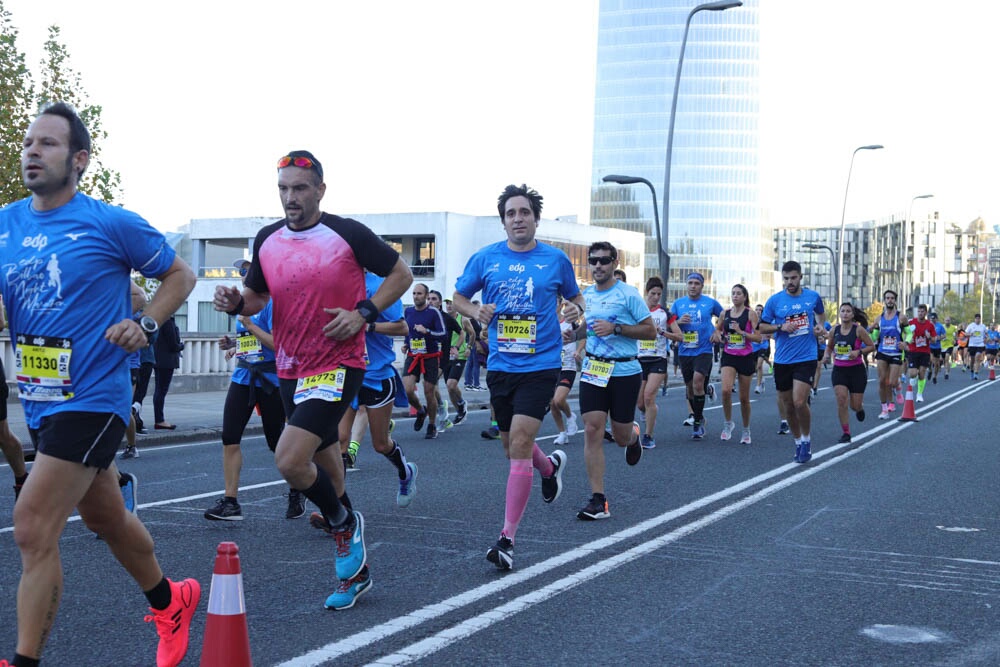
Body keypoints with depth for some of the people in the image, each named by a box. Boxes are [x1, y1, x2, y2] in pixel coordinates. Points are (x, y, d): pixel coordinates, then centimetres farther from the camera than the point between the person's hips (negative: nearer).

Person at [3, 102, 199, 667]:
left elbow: (180, 275, 3)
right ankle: (170, 603, 44)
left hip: (91, 400, -7)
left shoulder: (112, 224, -10)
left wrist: (145, 325, -11)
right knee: (105, 517, 22)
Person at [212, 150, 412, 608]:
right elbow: (257, 296, 18)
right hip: (289, 368, 7)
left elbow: (401, 274, -1)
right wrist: (235, 302, -5)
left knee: (290, 461, -20)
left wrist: (363, 313, -14)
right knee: (323, 458, 16)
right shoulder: (267, 240, 5)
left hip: (337, 365, -6)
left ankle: (343, 524, 9)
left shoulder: (348, 234, -10)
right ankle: (354, 566, 32)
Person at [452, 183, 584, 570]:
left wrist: (577, 309, -8)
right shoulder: (485, 258, 3)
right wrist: (475, 312, -9)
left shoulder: (556, 259, 1)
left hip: (540, 364, -3)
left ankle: (507, 538, -10)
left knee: (520, 441, -15)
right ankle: (551, 465, 52)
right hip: (500, 365, 4)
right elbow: (458, 297, 12)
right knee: (511, 445, 15)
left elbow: (574, 296, 15)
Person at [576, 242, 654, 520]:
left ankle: (634, 436, 46)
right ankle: (598, 500, -7)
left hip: (625, 373, -3)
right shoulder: (585, 295, 10)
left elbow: (650, 331, -8)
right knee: (592, 430, -9)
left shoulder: (628, 294, -6)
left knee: (620, 437, 5)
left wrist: (615, 328, -18)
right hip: (593, 371, 4)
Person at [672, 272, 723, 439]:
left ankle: (698, 422, -11)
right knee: (690, 388, 10)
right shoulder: (678, 303, 7)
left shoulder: (710, 302, 2)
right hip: (685, 351, 4)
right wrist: (678, 322, -11)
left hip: (703, 350, -4)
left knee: (698, 382, -21)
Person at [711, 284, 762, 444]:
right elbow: (717, 330, 23)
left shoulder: (750, 314, -5)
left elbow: (758, 337, -10)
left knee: (744, 398, 6)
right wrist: (717, 335, 1)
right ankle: (728, 423, 1)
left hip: (746, 358, -2)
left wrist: (741, 332, -19)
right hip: (729, 357, 2)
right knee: (726, 390, -21)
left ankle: (746, 430, 24)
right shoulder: (725, 313, 5)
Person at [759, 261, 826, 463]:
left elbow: (820, 313, 23)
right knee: (788, 405, 8)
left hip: (806, 358, -2)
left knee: (799, 401, -16)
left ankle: (806, 439, 7)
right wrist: (780, 327, -12)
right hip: (782, 360, 2)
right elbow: (762, 326, 5)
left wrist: (820, 325, 2)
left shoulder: (813, 297, 2)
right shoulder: (774, 300, -1)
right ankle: (798, 441, 28)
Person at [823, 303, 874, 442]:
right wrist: (827, 356, -3)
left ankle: (860, 408, 44)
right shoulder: (835, 330, 1)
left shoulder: (859, 329, -9)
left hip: (856, 370, -2)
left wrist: (858, 351, -18)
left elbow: (872, 346, -3)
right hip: (839, 370, 2)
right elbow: (829, 347, 17)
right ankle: (846, 433, -3)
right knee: (841, 400, -15)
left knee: (855, 406, 3)